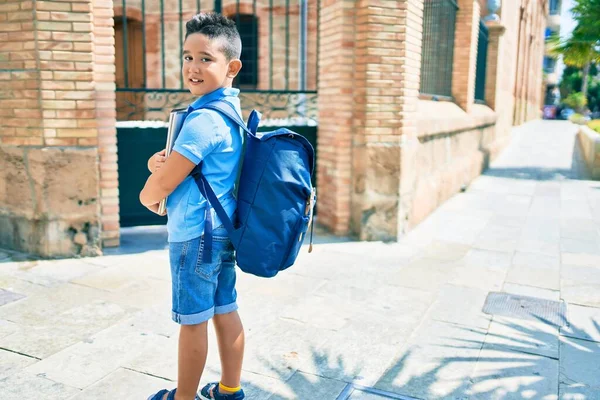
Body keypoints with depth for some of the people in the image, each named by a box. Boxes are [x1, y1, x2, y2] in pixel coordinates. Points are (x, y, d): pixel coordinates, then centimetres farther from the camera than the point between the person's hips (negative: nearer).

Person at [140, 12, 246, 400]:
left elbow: (163, 184, -18)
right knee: (225, 312, 16)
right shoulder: (230, 111, 10)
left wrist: (148, 197, 4)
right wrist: (162, 161, -3)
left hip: (196, 235, -9)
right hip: (223, 231, 9)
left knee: (193, 321, 5)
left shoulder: (204, 119, -20)